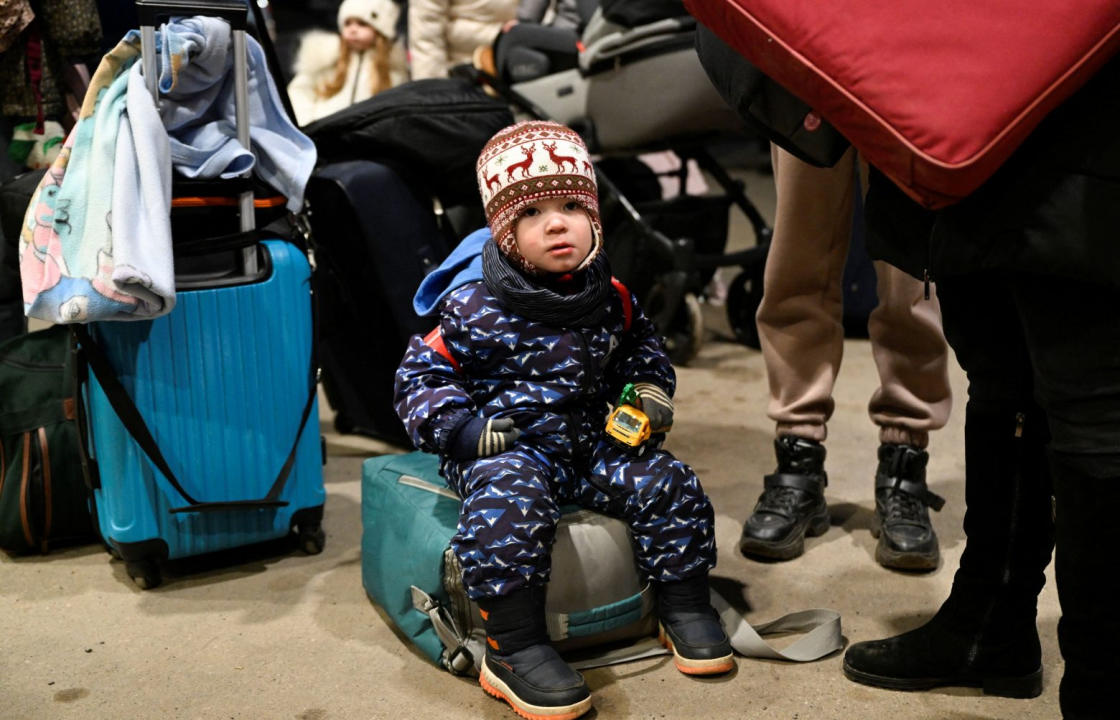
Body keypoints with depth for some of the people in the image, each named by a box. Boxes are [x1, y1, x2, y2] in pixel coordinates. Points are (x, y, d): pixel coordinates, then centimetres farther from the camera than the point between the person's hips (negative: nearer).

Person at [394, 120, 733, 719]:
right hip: (502, 447, -5)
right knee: (509, 501, -35)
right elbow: (419, 377, -4)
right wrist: (463, 429, -18)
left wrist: (649, 389, 5)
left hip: (590, 440, 5)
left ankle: (685, 606, 10)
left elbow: (641, 347, 25)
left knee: (664, 483, -10)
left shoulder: (611, 302, 5)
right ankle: (513, 648, -29)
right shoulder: (476, 310, -10)